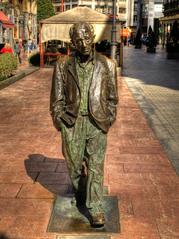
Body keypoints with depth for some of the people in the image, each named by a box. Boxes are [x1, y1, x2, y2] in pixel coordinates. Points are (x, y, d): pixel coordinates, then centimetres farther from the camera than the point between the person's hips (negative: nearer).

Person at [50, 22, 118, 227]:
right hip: (71, 123, 1)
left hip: (97, 123, -1)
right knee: (74, 164, 14)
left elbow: (111, 96, 9)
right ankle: (79, 193, 42)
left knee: (95, 167, 0)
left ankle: (96, 210, 11)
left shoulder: (107, 65, 1)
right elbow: (57, 98, 6)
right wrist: (58, 120, 3)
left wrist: (109, 119, 6)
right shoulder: (63, 66, 1)